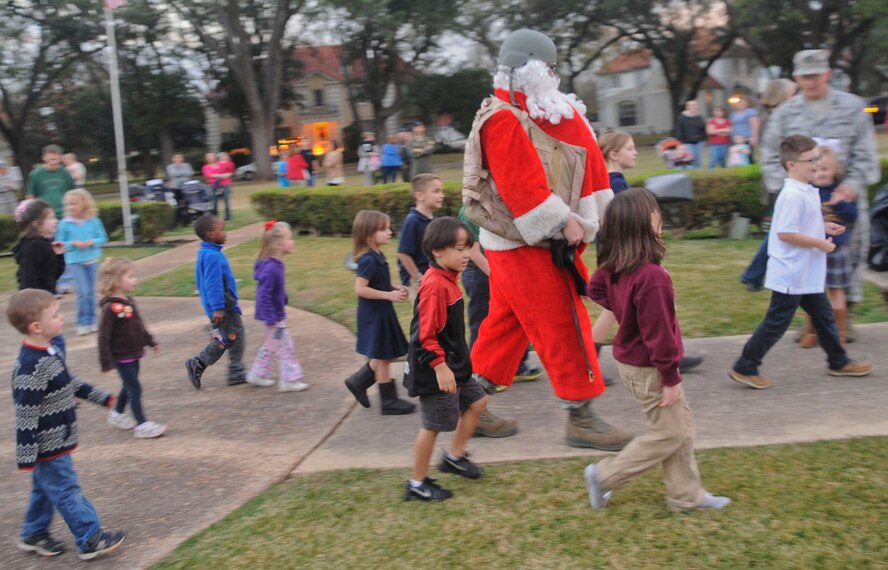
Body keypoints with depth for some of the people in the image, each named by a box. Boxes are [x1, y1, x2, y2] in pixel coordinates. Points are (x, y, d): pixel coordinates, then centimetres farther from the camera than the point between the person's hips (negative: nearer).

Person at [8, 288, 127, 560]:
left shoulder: (51, 352, 2)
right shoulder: (31, 367, -29)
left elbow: (70, 383, 17)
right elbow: (26, 415, -27)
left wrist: (104, 398, 22)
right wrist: (26, 457, -23)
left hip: (56, 439, 9)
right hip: (48, 446, -9)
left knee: (45, 489, 22)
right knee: (67, 492, 2)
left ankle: (33, 535, 37)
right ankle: (90, 540, 12)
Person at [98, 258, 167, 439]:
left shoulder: (128, 301, 4)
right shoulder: (111, 307, -23)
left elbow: (139, 326, 18)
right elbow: (104, 336, -22)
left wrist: (150, 342, 22)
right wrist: (106, 361, -22)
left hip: (134, 353, 9)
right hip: (121, 356, -9)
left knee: (129, 387, 21)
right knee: (135, 389, -3)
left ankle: (117, 414, 40)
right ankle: (142, 425, 4)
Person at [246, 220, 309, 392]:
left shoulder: (276, 265, 4)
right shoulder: (271, 268, -26)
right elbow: (264, 295, -26)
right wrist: (271, 320, -24)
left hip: (276, 314, 10)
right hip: (273, 316, -10)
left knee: (271, 346, 20)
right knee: (285, 346, 0)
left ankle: (258, 375, 31)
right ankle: (290, 380, 10)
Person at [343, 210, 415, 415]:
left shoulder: (377, 257, 8)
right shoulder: (369, 260, -20)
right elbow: (360, 289, -26)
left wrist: (396, 289, 5)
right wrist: (389, 295, -25)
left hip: (382, 314, 9)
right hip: (374, 316, -9)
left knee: (384, 357, 17)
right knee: (382, 358, 2)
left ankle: (358, 382, 28)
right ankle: (389, 401, 13)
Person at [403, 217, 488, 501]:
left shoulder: (448, 280, 8)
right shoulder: (434, 285, -23)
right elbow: (425, 334, -26)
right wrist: (440, 366, -25)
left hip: (453, 366, 10)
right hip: (434, 372, -10)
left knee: (477, 401, 17)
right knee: (433, 425, 1)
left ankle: (454, 456, 30)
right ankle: (417, 484, 16)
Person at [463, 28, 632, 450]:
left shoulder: (533, 115, 16)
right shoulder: (503, 120, -15)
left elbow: (580, 160, 13)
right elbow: (523, 185, -23)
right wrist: (564, 222, -20)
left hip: (520, 242, 10)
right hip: (522, 244, -10)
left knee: (505, 324, 15)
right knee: (564, 326, -4)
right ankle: (581, 419, 4)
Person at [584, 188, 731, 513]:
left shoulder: (614, 266, -5)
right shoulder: (653, 278, -31)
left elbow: (596, 290, 14)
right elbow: (659, 333, -27)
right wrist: (670, 378, -16)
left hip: (630, 358, 9)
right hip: (648, 369, -9)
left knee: (682, 425, 18)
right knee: (668, 435, 7)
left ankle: (686, 495, 29)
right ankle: (604, 476, 15)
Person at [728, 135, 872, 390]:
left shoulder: (806, 192, 10)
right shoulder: (792, 196, -22)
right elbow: (785, 233, -27)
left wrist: (824, 227, 10)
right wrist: (820, 243, -20)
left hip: (808, 275, 10)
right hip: (791, 275, -10)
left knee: (823, 316, 19)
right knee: (777, 323, -2)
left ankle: (838, 362, 34)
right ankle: (744, 368, 6)